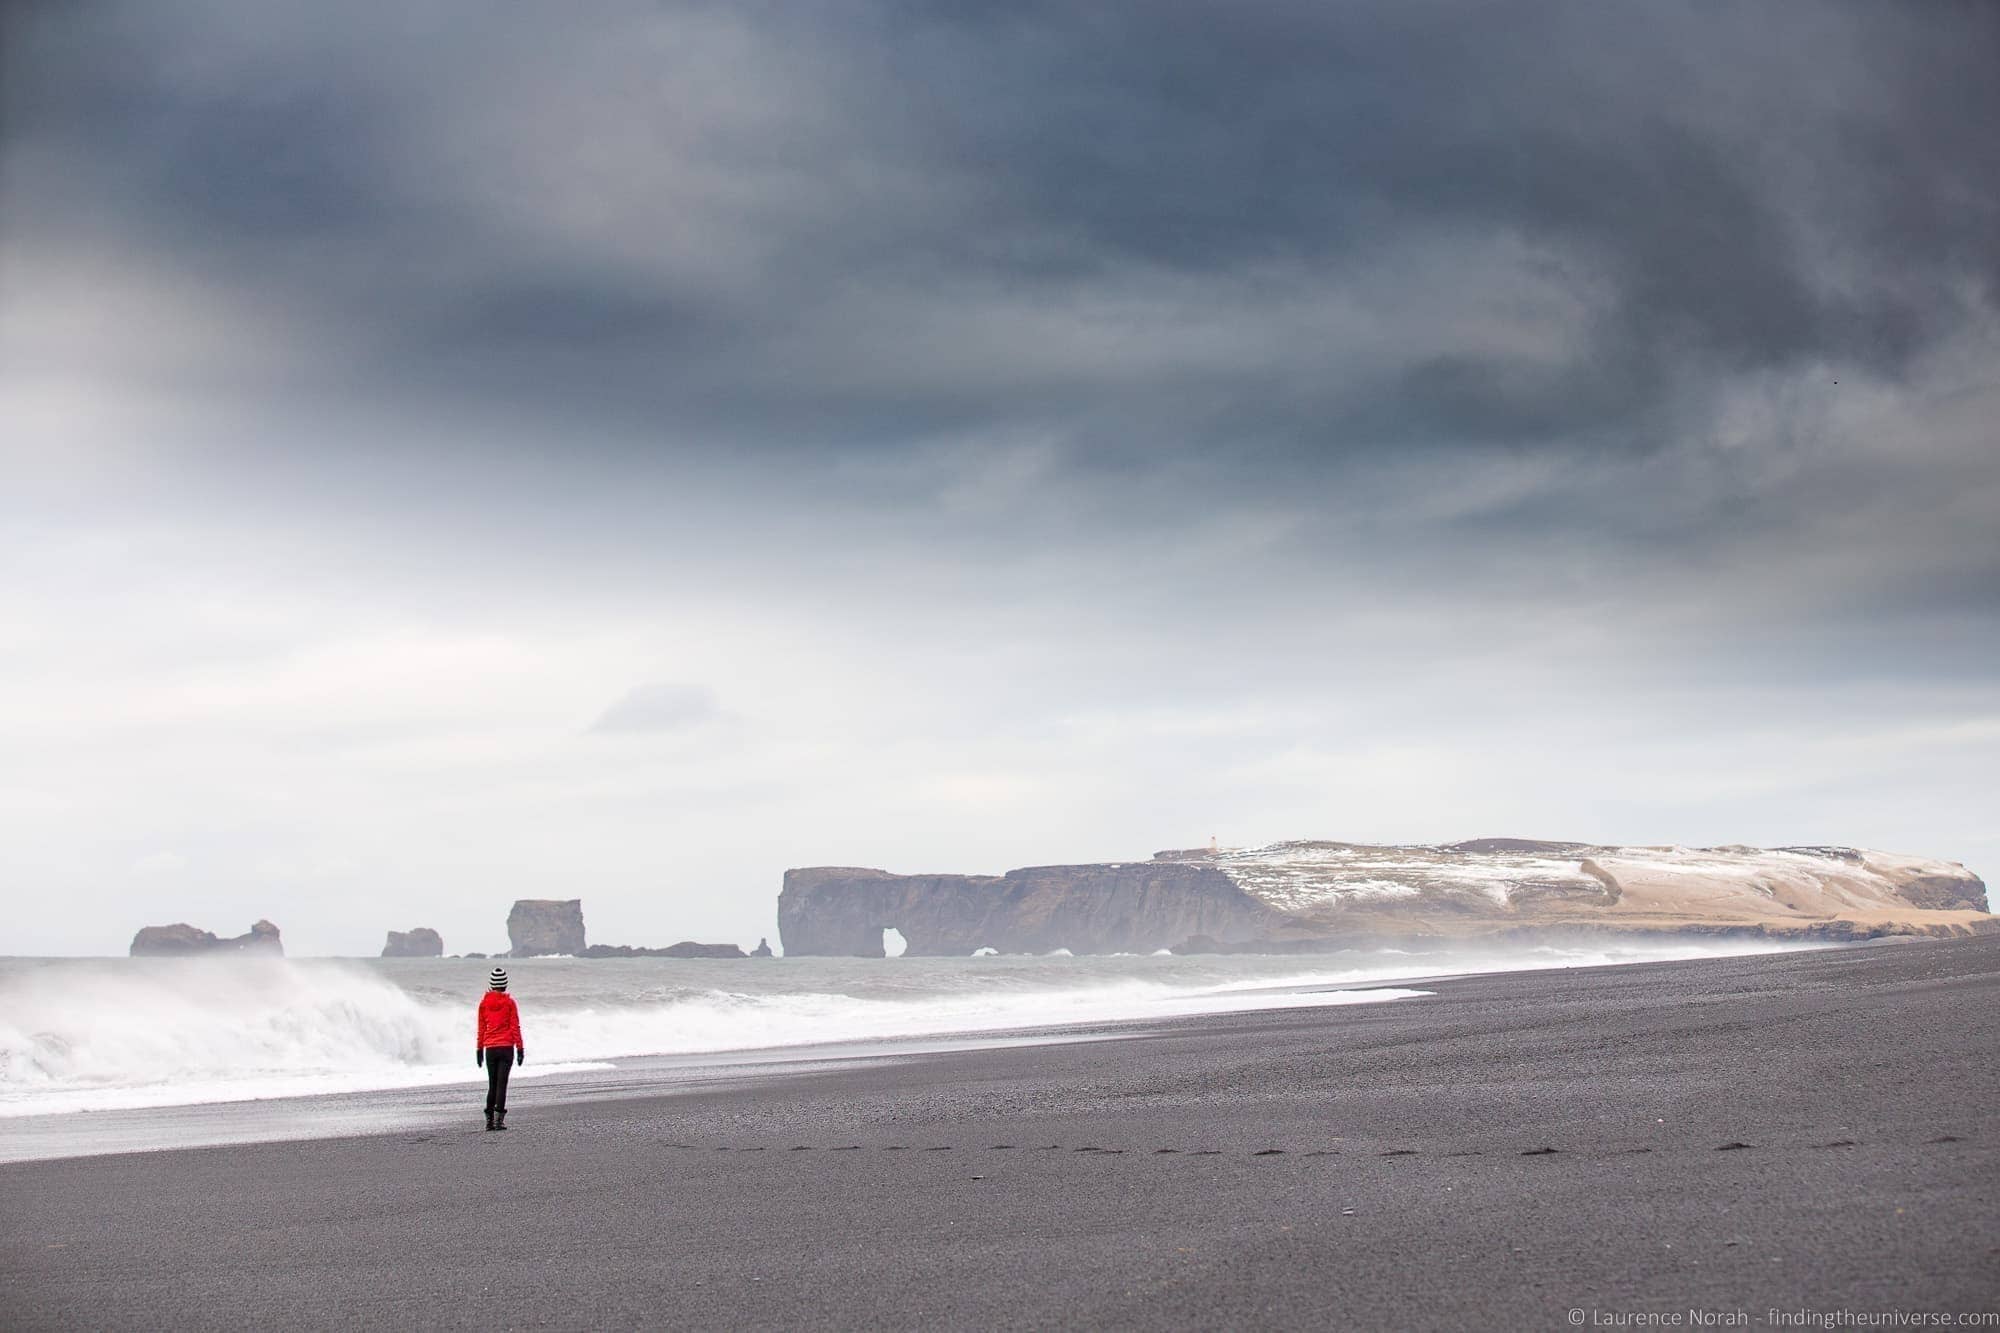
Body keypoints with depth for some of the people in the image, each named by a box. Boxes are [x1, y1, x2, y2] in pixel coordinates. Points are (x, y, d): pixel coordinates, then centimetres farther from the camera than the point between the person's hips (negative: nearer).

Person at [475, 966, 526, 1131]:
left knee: (492, 1084, 12)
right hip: (506, 1047, -3)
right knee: (502, 1083, -3)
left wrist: (479, 1049, 14)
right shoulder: (509, 1002, -5)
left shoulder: (484, 1002, 3)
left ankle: (489, 1120, 9)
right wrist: (520, 1048, 0)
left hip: (490, 1048, 3)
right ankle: (499, 1119, -10)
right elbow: (515, 1027, -5)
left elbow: (481, 1028, 7)